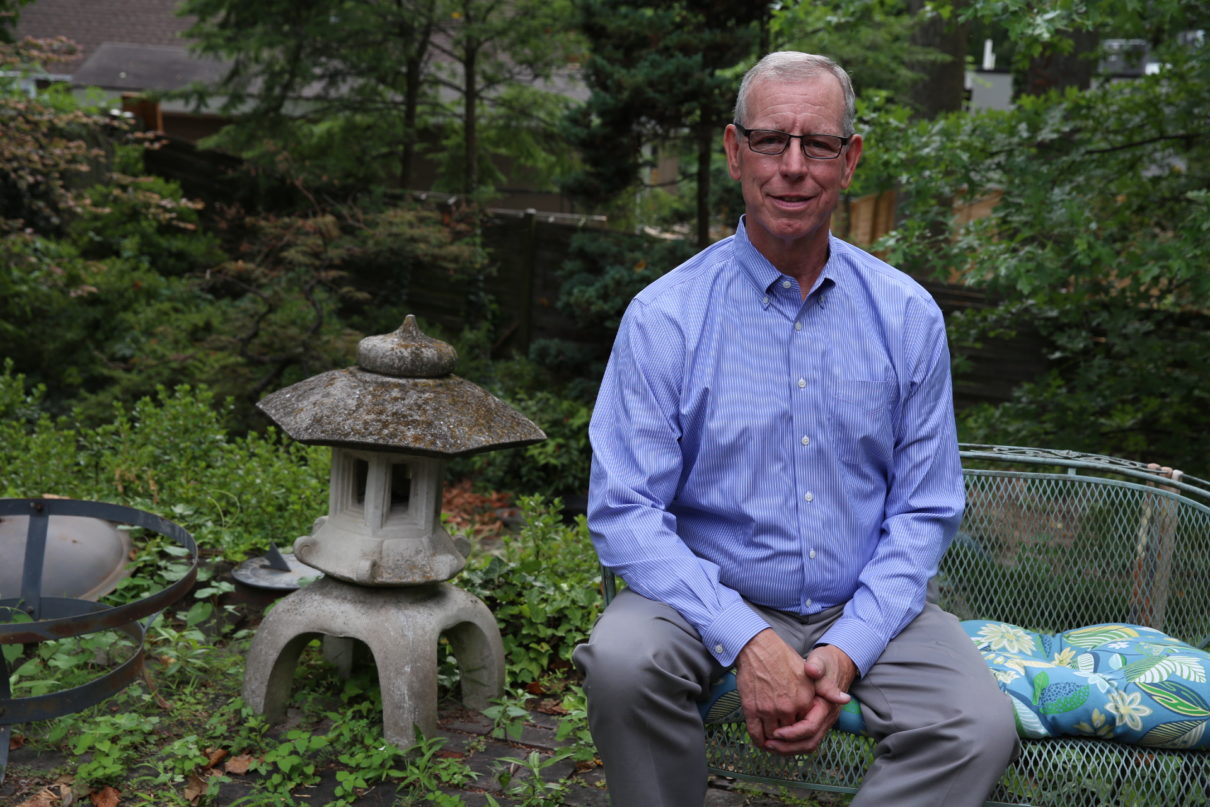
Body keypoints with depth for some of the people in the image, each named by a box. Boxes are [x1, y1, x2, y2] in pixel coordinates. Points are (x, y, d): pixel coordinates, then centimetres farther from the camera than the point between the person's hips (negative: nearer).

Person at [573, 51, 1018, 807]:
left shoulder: (908, 315, 0)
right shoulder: (663, 316, -7)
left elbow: (925, 509, 2)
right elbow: (624, 510, -11)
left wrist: (847, 650, -12)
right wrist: (745, 642, -22)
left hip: (864, 609, 2)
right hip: (713, 597, -1)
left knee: (980, 726, -22)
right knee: (623, 658, -30)